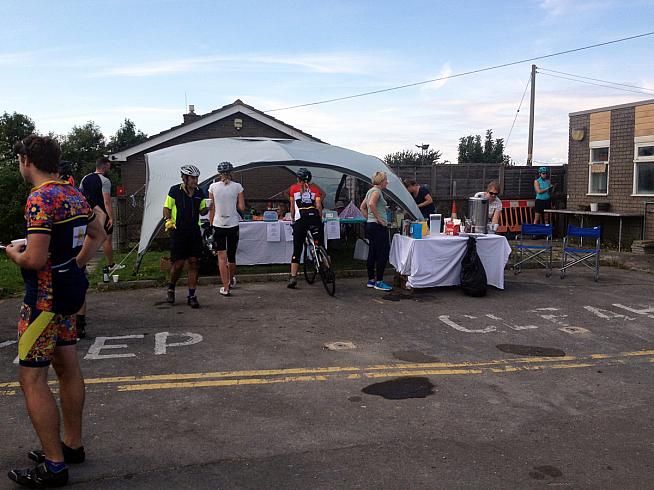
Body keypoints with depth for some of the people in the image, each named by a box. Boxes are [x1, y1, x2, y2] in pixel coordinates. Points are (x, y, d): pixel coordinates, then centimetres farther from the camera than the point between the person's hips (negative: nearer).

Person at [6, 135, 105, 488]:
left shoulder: (40, 198, -19)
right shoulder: (74, 194, 8)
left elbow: (35, 259, -25)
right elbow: (97, 234, 23)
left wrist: (13, 253, -5)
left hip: (45, 296, -9)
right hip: (70, 291, 9)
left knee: (31, 378, -2)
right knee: (67, 367, 17)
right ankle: (72, 444, 30)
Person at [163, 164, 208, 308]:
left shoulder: (199, 192, 6)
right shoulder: (175, 190, -5)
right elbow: (167, 208, 2)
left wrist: (208, 208, -6)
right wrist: (168, 220, -16)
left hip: (194, 231, 4)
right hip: (178, 231, -4)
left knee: (194, 263, 1)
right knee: (178, 263, -4)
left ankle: (191, 296, 9)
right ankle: (171, 288, 26)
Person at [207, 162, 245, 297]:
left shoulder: (213, 187, -2)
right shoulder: (237, 187, -3)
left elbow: (211, 209, 2)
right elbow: (242, 208, -4)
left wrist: (211, 224, 12)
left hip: (218, 225, -1)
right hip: (233, 225, 1)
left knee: (222, 257, 3)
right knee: (232, 255, 16)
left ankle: (225, 288, 2)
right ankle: (231, 280, 38)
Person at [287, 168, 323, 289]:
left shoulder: (293, 188, 15)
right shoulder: (315, 189, 16)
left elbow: (292, 207, 15)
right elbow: (318, 206, 4)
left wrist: (293, 220, 26)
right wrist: (320, 219, 11)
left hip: (300, 220, -1)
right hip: (314, 218, 1)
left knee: (297, 250, 2)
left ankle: (293, 278, -2)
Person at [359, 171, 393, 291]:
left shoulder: (370, 191, 18)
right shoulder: (376, 191, -11)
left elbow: (362, 207, 24)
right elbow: (371, 204, -30)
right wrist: (378, 218, -23)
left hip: (370, 225, 10)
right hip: (379, 226, -10)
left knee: (372, 253, 12)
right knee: (383, 253, -7)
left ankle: (371, 280, 17)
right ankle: (379, 282, -6)